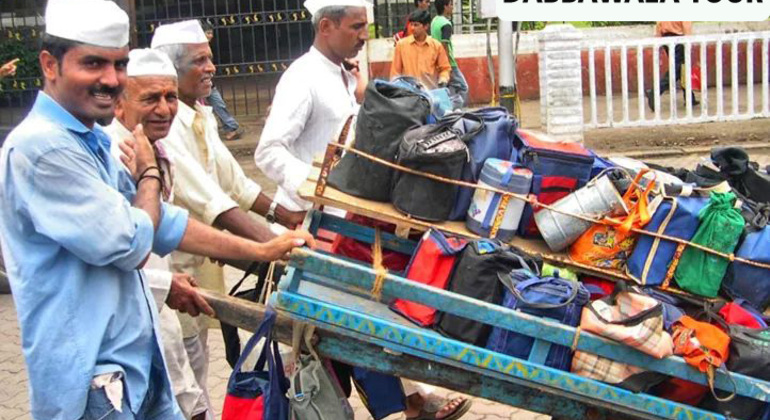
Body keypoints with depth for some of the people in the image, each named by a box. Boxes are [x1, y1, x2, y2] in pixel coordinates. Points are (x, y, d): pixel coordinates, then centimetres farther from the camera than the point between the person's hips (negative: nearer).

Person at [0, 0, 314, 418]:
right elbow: (129, 247, -18)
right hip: (91, 378, -9)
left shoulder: (92, 142, 12)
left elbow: (157, 221, 17)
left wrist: (260, 251, 14)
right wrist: (149, 173, 0)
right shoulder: (40, 147, -20)